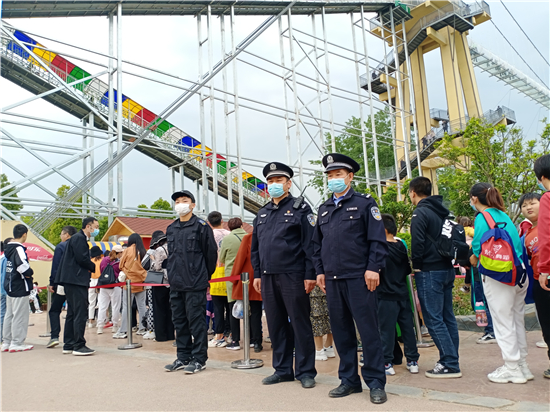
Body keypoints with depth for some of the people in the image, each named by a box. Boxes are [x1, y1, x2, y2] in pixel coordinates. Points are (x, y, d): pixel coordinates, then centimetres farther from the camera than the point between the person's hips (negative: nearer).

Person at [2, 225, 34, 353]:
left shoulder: (8, 248, 11)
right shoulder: (19, 249, -17)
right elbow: (22, 265, -31)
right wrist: (29, 273, -12)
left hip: (10, 286, 9)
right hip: (20, 287, -9)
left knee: (9, 315, 15)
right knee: (20, 316, -1)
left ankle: (6, 342, 23)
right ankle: (17, 343, 5)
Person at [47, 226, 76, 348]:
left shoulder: (60, 246, -6)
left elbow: (55, 266, -8)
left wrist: (51, 283, -5)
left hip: (61, 284, -4)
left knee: (54, 310, 5)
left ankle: (54, 337, -4)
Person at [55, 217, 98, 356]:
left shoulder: (80, 239, 21)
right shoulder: (79, 238, -11)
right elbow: (82, 259, -19)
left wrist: (90, 268, 7)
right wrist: (95, 267, -5)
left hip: (73, 281, 11)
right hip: (76, 281, -11)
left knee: (72, 313, 13)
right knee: (80, 313, -8)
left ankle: (68, 345, 19)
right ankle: (79, 346, -5)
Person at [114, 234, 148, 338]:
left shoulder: (128, 250, -4)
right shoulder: (144, 251, 2)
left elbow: (121, 265, 3)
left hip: (130, 282, -3)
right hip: (141, 282, 3)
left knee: (126, 307, 0)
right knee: (141, 306, 10)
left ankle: (123, 331, 0)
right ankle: (142, 328, 13)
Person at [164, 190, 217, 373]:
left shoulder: (201, 226, -5)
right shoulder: (171, 229, 14)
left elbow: (211, 252, -4)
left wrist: (205, 276, 3)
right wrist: (172, 275, 17)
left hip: (195, 284, -7)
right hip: (176, 283, 7)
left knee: (196, 321, -2)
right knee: (179, 321, 12)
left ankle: (199, 359, 8)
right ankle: (183, 357, 23)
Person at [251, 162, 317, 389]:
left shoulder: (300, 208, -1)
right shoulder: (262, 213, 16)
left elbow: (310, 244, -7)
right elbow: (255, 247, 19)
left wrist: (310, 274, -13)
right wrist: (257, 274, 12)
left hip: (293, 276, -6)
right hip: (268, 277, 6)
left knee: (300, 324, 2)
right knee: (276, 325, 11)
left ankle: (305, 371, 14)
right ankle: (283, 369, 24)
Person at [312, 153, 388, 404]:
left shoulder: (364, 203, 1)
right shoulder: (324, 209, 16)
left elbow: (377, 240, -4)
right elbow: (317, 244, 19)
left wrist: (373, 268, -12)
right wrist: (320, 271, 11)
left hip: (359, 278, -5)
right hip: (332, 280, 5)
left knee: (368, 330, -1)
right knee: (341, 332, 10)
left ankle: (376, 383, 11)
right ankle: (349, 380, 22)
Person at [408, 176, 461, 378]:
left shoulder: (420, 213, -13)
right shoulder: (442, 211, 13)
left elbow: (417, 244, -19)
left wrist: (416, 266, -5)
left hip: (429, 273, -9)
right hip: (447, 269, 9)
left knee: (434, 319, -4)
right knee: (447, 317, 13)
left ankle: (450, 364, -3)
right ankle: (451, 360, 19)